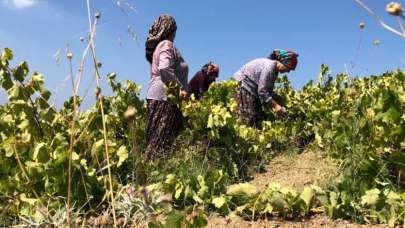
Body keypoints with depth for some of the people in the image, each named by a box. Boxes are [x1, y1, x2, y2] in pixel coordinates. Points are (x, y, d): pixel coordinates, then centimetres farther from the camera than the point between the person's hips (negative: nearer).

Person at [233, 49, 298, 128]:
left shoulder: (274, 69, 6)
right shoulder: (269, 67, -23)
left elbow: (268, 91, 12)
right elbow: (262, 91, -24)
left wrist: (279, 102, 2)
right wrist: (275, 105, -17)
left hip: (253, 90, 10)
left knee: (259, 118, 6)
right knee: (249, 122, -12)